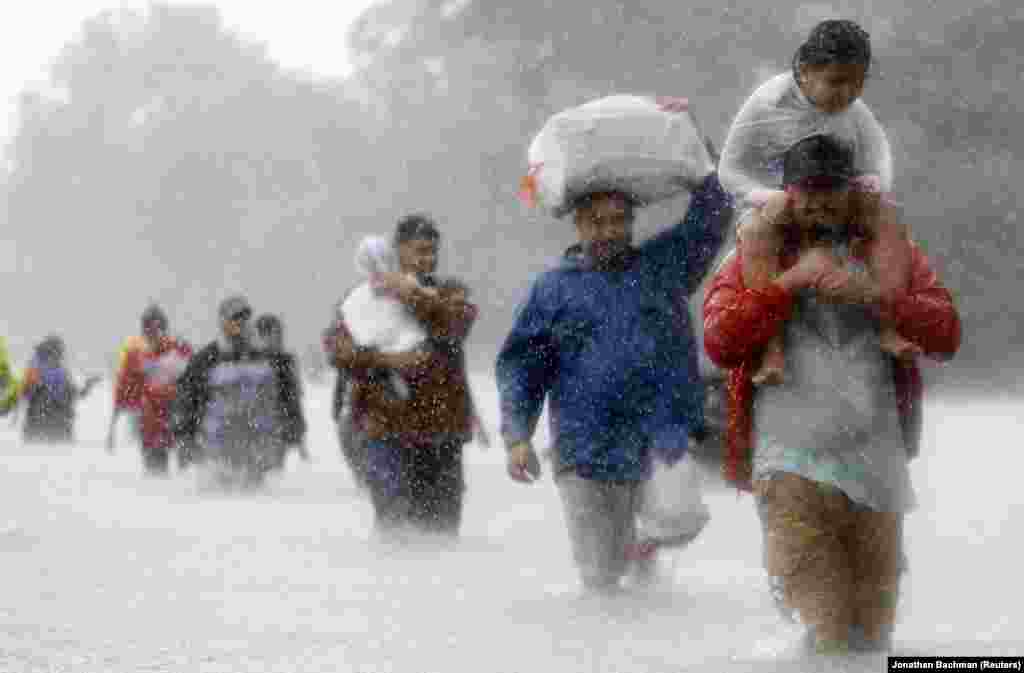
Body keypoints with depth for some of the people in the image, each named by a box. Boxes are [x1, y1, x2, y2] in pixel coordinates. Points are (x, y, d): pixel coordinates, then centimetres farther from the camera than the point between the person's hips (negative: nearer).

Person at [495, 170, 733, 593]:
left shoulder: (664, 264, 15)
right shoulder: (553, 288, 12)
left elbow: (710, 213, 15)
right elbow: (520, 366, 9)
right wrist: (516, 436, -1)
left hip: (665, 447, 0)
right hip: (588, 460, 0)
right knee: (601, 574, 0)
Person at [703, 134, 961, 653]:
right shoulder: (754, 258, 12)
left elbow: (945, 333, 2)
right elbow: (720, 342, -4)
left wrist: (871, 295, -12)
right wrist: (791, 281, -10)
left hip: (875, 461, 2)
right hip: (791, 463, -2)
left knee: (871, 626, 8)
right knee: (824, 620, -19)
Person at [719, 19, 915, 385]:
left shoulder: (853, 110, -4)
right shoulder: (767, 106, -14)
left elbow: (876, 157, 7)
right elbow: (731, 170, -8)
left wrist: (873, 189, -17)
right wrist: (769, 200, -27)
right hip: (777, 206, -4)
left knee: (889, 220, -22)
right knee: (759, 233, -37)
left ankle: (890, 328, -31)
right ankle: (773, 348, -42)